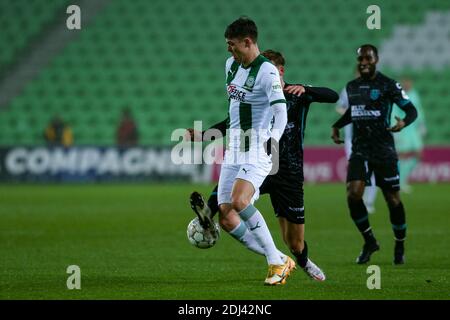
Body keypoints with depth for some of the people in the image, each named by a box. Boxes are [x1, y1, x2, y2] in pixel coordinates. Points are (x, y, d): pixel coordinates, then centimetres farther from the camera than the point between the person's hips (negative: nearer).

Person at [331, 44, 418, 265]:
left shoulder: (388, 85, -6)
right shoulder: (352, 87, 10)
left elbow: (412, 109, -5)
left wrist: (404, 122, -26)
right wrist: (336, 126, 15)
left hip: (384, 150, -4)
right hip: (360, 150, 4)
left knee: (392, 199, 1)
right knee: (353, 194, -14)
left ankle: (400, 247, 21)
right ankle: (369, 241, 6)